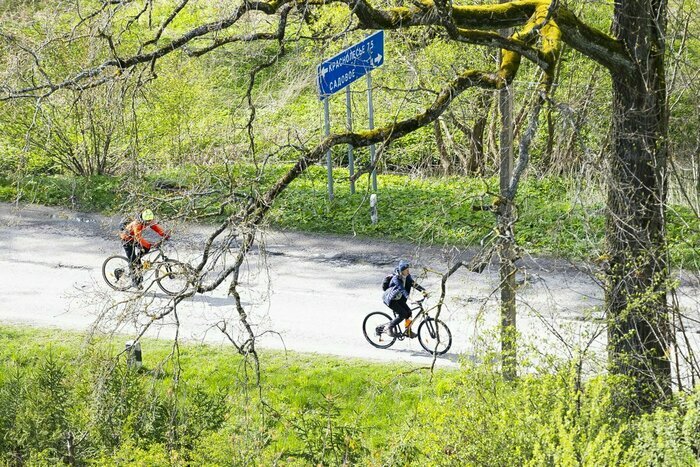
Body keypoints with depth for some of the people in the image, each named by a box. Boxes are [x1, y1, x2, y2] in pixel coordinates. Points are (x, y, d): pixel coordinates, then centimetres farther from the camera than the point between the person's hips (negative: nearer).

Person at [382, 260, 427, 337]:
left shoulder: (407, 276, -4)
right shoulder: (396, 278, -28)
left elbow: (414, 284, -11)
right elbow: (402, 289, -40)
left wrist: (423, 290, -27)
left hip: (399, 298, 8)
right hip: (390, 299, -8)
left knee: (408, 312, -5)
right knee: (402, 314, -18)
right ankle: (390, 328, -3)